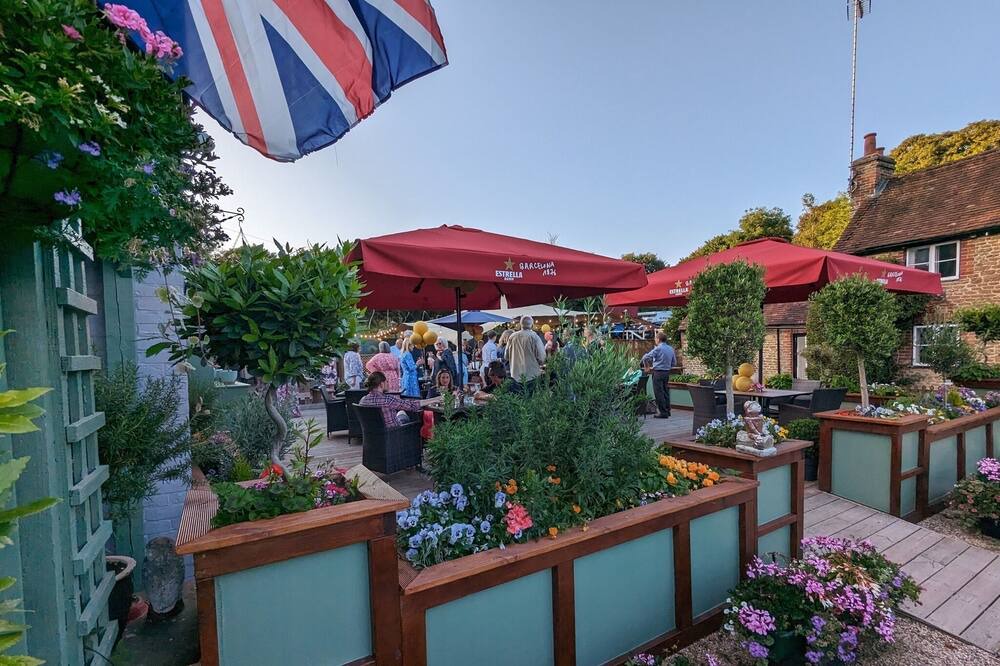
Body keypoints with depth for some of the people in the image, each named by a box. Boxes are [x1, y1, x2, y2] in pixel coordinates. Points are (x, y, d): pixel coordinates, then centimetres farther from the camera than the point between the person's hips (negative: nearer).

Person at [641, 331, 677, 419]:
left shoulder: (658, 348, -13)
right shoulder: (671, 349, 8)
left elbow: (646, 357, -15)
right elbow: (674, 363, 13)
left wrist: (645, 364, 4)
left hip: (658, 372, -7)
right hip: (667, 372, 7)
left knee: (659, 393, -2)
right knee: (666, 392, 14)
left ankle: (663, 412, 0)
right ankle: (667, 411, 21)